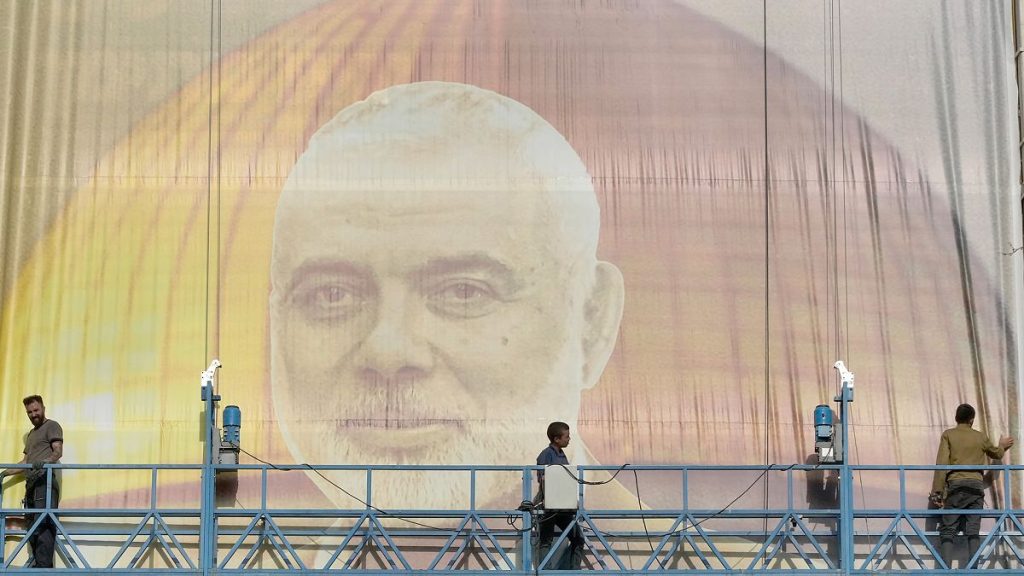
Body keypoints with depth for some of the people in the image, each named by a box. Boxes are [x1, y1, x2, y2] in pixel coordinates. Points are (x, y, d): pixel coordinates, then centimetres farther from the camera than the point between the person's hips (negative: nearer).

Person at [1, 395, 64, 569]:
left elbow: (58, 451, -10)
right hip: (31, 484, 9)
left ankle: (43, 566, -25)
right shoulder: (31, 434, 31)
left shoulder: (51, 426, 5)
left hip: (44, 482, -9)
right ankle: (37, 564, 4)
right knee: (32, 528, 4)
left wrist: (45, 461, -29)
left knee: (43, 526, -17)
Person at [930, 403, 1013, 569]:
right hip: (976, 485, 2)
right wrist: (1002, 446, 58)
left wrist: (937, 491, -4)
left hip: (956, 485, -2)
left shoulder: (948, 435, 6)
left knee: (948, 530, -2)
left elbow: (942, 463, -3)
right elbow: (997, 454, 35)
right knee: (972, 530, 2)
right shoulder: (980, 437, 15)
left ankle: (947, 569, -17)